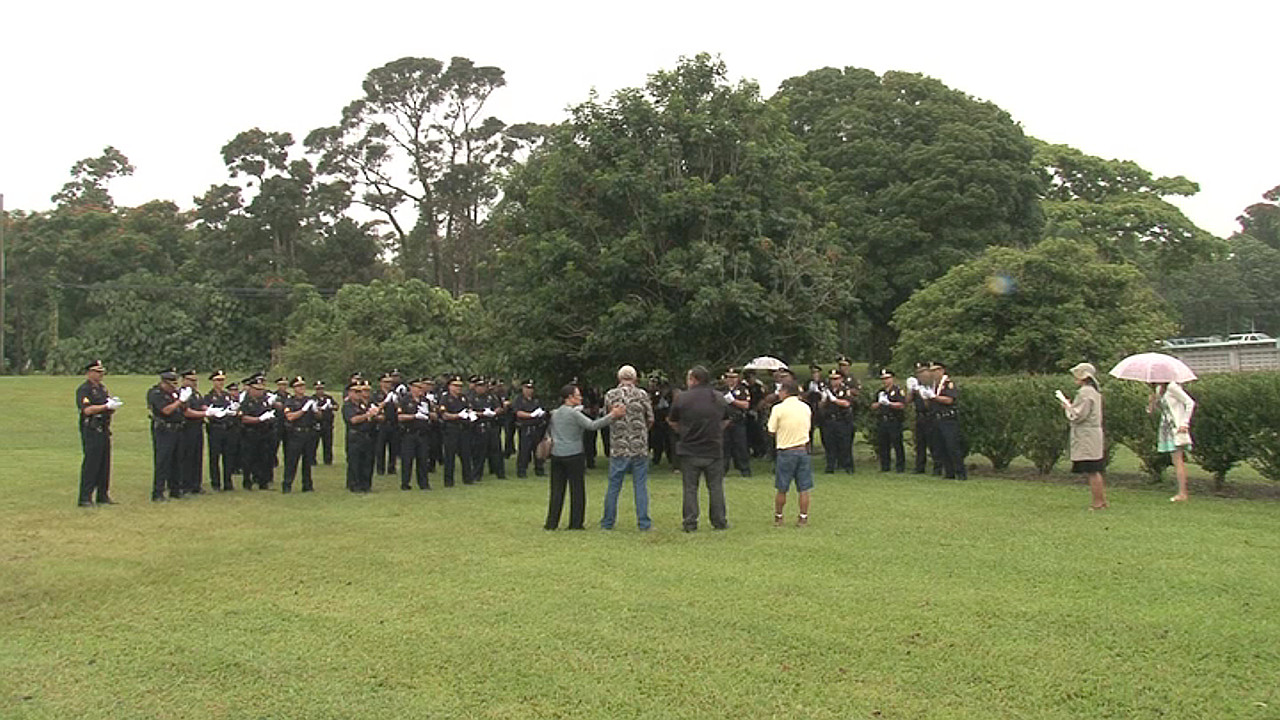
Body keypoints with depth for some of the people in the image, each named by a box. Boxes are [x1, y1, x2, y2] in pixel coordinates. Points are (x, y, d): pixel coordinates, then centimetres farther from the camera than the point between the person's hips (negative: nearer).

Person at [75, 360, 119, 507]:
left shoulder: (103, 388, 18)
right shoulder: (83, 389, -7)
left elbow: (110, 411, 21)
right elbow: (87, 410, -19)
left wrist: (114, 404, 0)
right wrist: (106, 406, -20)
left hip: (104, 430, 8)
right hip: (91, 431, -8)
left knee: (105, 464, 10)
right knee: (90, 464, -9)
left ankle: (103, 496, 17)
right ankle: (84, 498, -5)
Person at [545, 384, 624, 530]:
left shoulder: (554, 413, 11)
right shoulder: (574, 413, -11)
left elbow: (549, 430, 21)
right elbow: (592, 425, -22)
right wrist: (612, 416, -25)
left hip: (556, 456, 6)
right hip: (574, 455, -6)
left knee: (557, 490, 9)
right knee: (577, 490, 3)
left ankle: (551, 523, 9)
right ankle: (576, 524, 6)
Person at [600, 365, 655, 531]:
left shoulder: (610, 395, -1)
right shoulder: (642, 395, -3)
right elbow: (650, 419, 3)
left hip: (618, 448, 1)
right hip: (640, 448, -1)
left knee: (613, 486, 9)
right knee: (641, 486, 5)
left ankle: (607, 522, 16)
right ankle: (643, 522, 7)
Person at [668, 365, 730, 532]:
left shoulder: (682, 398, -8)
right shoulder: (719, 399, 3)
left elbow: (672, 422, 2)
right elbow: (725, 421, 14)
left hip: (690, 451, -2)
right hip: (714, 450, 2)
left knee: (690, 488, 6)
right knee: (715, 487, 10)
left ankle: (690, 523, 8)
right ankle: (720, 521, 13)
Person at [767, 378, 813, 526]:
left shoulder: (779, 408, -10)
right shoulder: (806, 407, 6)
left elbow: (771, 431, -5)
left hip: (786, 451, -4)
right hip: (803, 450, 4)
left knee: (781, 489, 8)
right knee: (803, 489, 7)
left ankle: (778, 517, 17)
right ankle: (803, 518, 11)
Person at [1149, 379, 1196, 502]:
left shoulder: (1171, 387, -10)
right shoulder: (1158, 390, 13)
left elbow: (1190, 403, -12)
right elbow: (1150, 409, 11)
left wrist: (1185, 423, -17)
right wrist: (1154, 395, -4)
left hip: (1177, 427, -8)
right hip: (1166, 429, 8)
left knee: (1178, 460, -12)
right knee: (1176, 461, 9)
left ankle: (1182, 494, -14)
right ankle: (1184, 492, 13)